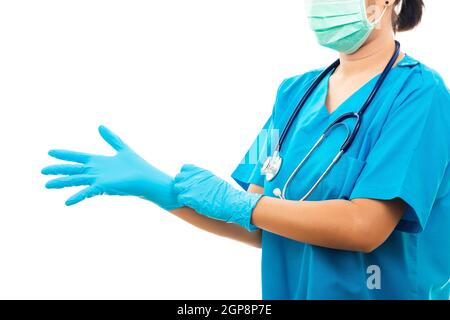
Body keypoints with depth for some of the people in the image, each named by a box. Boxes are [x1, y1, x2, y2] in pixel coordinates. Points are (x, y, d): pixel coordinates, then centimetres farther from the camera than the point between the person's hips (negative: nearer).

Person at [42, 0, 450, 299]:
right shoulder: (295, 92, 2)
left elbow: (364, 227, -25)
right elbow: (259, 228, 0)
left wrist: (230, 199, -19)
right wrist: (160, 188, -11)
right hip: (288, 289, 5)